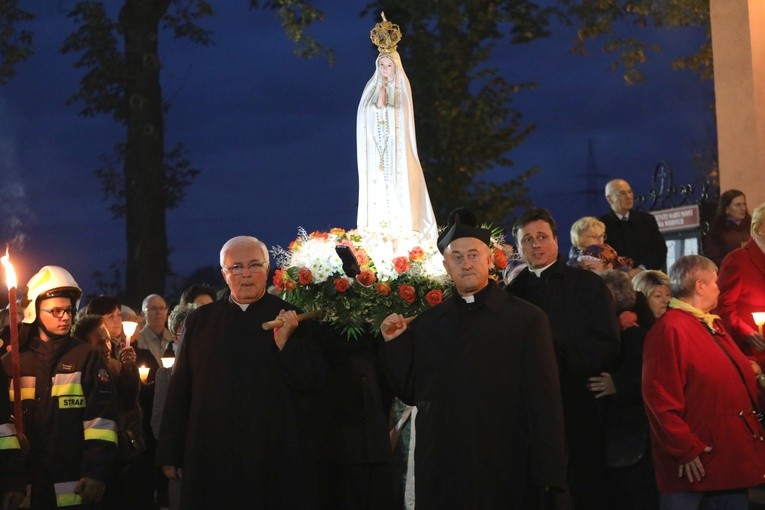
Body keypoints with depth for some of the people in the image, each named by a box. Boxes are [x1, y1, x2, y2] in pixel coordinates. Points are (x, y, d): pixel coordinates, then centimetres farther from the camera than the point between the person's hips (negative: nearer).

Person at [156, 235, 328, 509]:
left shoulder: (290, 318, 4)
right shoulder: (200, 320, 8)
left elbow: (314, 380, -2)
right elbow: (180, 389, 9)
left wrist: (285, 342, -16)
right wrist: (171, 454, 7)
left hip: (276, 454, -1)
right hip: (211, 455, 1)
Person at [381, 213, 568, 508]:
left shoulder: (526, 319, -4)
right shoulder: (426, 323, 8)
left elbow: (544, 403, -7)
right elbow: (410, 392, 10)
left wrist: (548, 477, -10)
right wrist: (396, 343, -3)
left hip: (503, 473, -3)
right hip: (438, 473, 4)